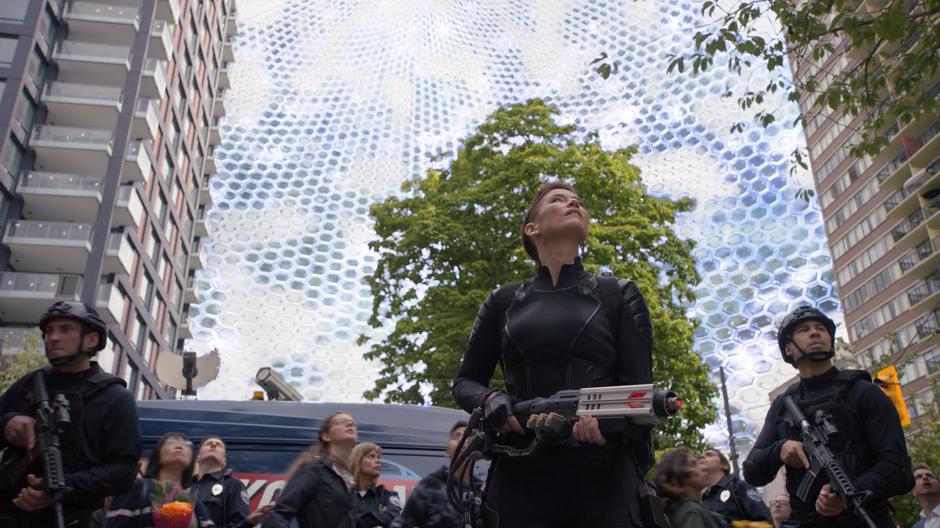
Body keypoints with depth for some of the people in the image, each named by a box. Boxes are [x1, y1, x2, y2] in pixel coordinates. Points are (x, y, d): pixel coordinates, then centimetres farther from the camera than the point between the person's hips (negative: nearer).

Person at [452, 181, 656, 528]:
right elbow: (465, 381, 15)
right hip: (521, 476, 1)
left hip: (603, 476, -1)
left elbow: (639, 390, 1)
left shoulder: (619, 296, 7)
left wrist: (607, 422, -21)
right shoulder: (504, 302, 11)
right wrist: (490, 401, -8)